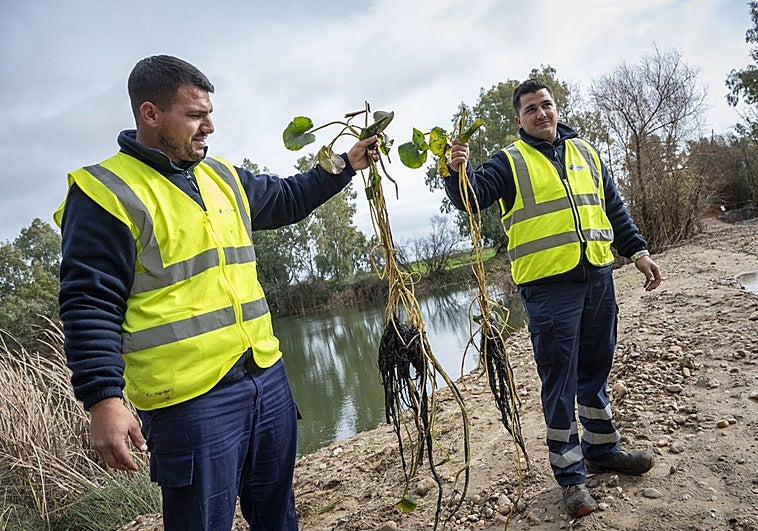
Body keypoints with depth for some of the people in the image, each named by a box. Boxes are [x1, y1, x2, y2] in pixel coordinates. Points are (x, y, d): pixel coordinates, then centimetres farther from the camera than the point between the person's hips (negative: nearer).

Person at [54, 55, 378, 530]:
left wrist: (346, 165, 22)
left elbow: (285, 199, 26)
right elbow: (90, 306, -13)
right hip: (190, 399, -7)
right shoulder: (106, 192, -9)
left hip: (268, 378, 7)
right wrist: (103, 399, -19)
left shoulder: (222, 177, 12)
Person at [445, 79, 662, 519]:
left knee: (596, 371, 18)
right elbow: (472, 195, -14)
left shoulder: (585, 152, 16)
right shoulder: (510, 162, 1)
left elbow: (614, 207, 21)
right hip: (548, 285, -5)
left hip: (598, 276, 5)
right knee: (560, 382, 0)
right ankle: (571, 475, 13)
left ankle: (603, 449, 36)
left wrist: (638, 251, 18)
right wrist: (459, 172, -34)